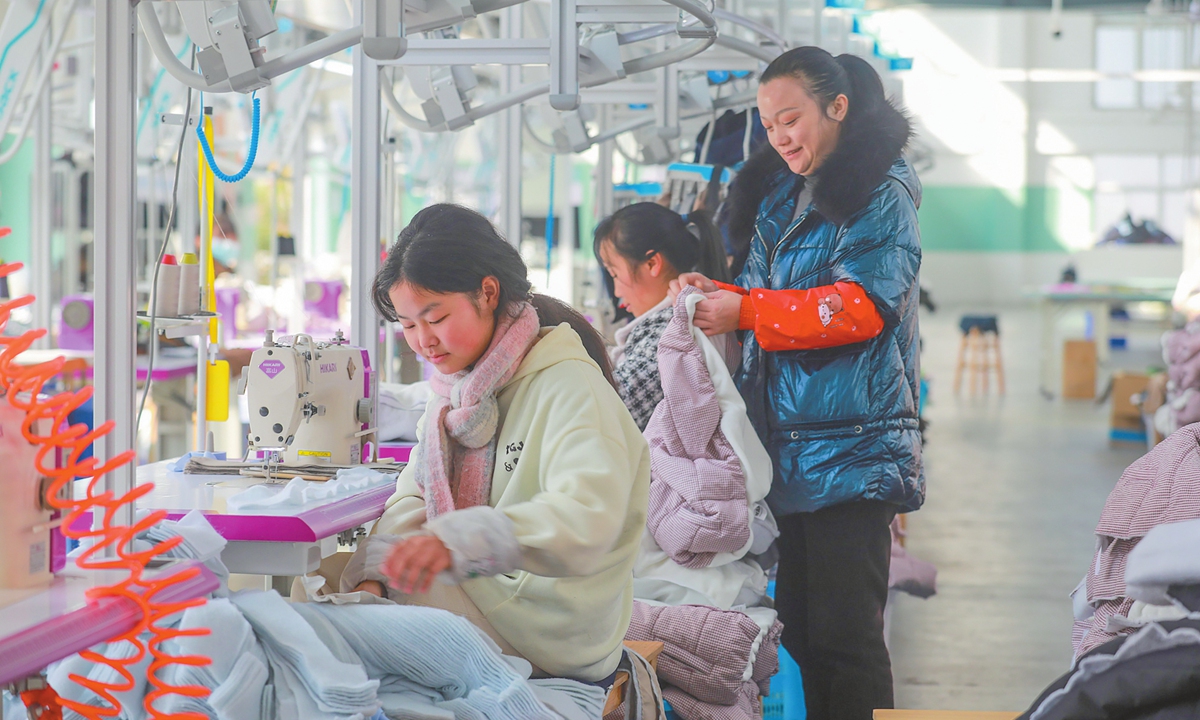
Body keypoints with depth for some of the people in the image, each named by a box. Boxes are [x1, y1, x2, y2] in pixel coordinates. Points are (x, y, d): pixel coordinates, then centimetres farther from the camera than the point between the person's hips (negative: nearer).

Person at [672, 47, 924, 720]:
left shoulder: (882, 191, -5)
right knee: (801, 627, 10)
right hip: (789, 448, 8)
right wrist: (716, 294, 0)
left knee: (844, 636, -7)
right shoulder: (782, 197, 19)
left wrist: (745, 309, -16)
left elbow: (860, 306, -16)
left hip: (850, 451, -8)